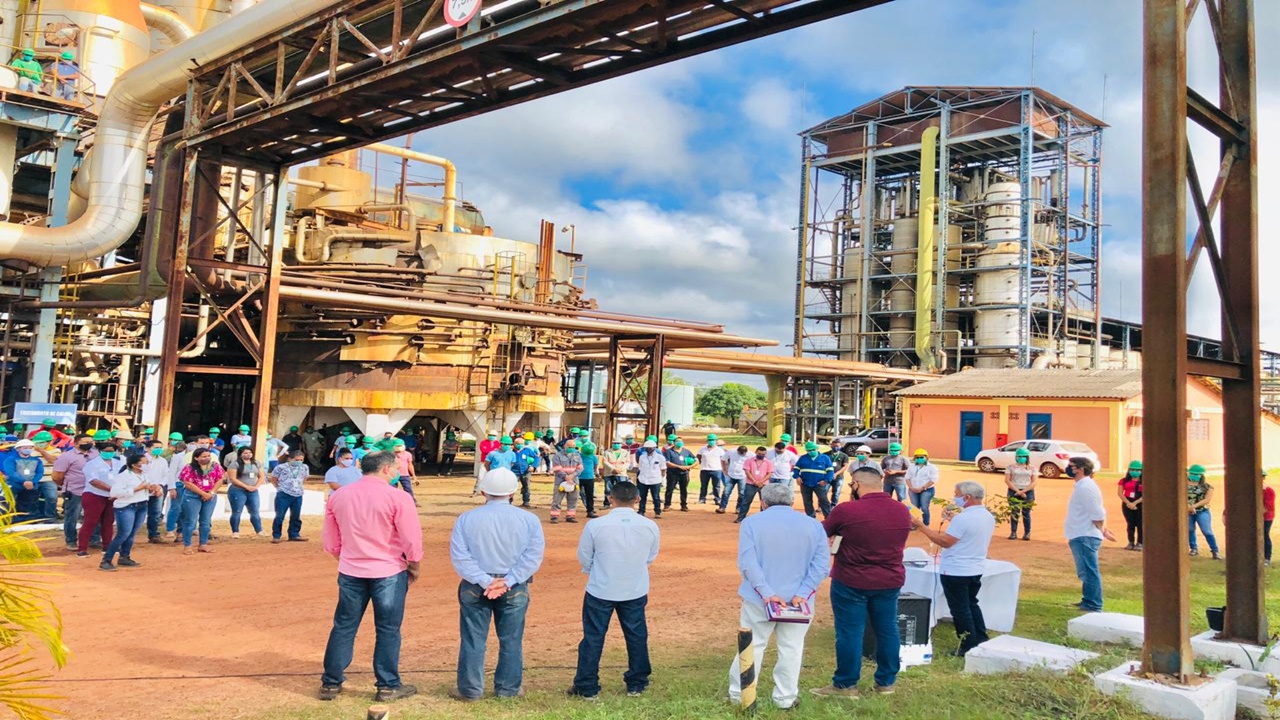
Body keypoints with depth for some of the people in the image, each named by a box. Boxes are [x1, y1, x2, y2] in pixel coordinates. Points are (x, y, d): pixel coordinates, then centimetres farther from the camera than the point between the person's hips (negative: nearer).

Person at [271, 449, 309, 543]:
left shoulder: (304, 467, 7)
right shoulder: (281, 467, -8)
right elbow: (273, 479, 5)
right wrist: (281, 488, 10)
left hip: (298, 495, 5)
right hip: (283, 495, -5)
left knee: (296, 516, 10)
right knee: (279, 516, -5)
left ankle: (294, 535, 20)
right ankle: (276, 536, 2)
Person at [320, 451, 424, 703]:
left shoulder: (338, 496, 3)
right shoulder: (398, 498, -14)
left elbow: (331, 541, 11)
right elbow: (412, 541, -11)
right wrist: (415, 568, 4)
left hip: (350, 572, 4)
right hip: (389, 573, -4)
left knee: (343, 627, 14)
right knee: (388, 630, 7)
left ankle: (331, 683, 22)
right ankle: (388, 686, 15)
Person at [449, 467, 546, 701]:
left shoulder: (466, 519, -6)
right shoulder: (529, 519, -6)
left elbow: (459, 556, -10)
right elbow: (533, 556, -11)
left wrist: (485, 581, -13)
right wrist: (507, 582, -13)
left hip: (475, 587, 0)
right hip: (515, 589, 0)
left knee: (473, 639, 11)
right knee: (511, 640, 13)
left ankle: (470, 690, 19)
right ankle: (508, 688, 22)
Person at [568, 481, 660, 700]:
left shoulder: (595, 525, -16)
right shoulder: (650, 526, -10)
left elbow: (584, 558, -3)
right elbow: (651, 557, 5)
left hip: (600, 591, -2)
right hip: (636, 592, 2)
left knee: (593, 637, 10)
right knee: (636, 636, 17)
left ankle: (587, 687, 17)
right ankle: (636, 683, 28)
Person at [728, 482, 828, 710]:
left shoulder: (751, 523, -5)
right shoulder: (813, 525, 2)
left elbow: (747, 562, -14)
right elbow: (822, 562, -6)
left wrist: (766, 593, -17)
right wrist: (802, 593, -12)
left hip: (758, 598, -1)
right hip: (798, 598, 1)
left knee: (752, 646, 11)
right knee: (791, 649, 11)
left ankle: (739, 694, 20)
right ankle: (785, 698, 19)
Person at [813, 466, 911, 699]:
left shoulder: (846, 510, -18)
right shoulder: (903, 511, -2)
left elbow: (821, 534, -3)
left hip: (851, 582, -5)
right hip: (890, 581, 5)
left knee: (850, 632, 4)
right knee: (887, 630, 14)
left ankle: (846, 685, 12)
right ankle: (886, 682, 25)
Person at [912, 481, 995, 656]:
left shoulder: (962, 518, -24)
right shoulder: (988, 517, 5)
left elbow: (945, 541, -22)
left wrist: (921, 526, -18)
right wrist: (954, 520, 20)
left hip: (956, 571, -9)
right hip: (976, 569, 9)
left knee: (960, 609, 3)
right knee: (971, 604, 23)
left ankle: (969, 647, 10)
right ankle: (981, 641, 28)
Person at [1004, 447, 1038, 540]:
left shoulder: (1032, 469, 6)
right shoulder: (1011, 467, 5)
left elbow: (1034, 482, -1)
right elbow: (1007, 480, -2)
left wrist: (1023, 491, -14)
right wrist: (1017, 491, -12)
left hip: (1028, 492, 0)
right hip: (1014, 491, 0)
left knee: (1026, 513, 0)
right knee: (1014, 513, -2)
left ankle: (1027, 533, 7)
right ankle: (1013, 533, 1)